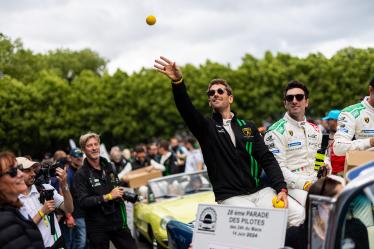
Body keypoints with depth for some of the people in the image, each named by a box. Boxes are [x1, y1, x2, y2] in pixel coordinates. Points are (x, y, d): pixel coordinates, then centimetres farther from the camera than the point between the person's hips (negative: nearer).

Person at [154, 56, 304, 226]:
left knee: (299, 214, -15)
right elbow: (186, 109, -15)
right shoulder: (206, 127, 6)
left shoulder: (248, 127, 16)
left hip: (260, 191, 4)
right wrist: (178, 82, -34)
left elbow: (267, 159, 9)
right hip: (230, 197, -4)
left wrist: (281, 188, -7)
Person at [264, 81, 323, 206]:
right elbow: (278, 168, -11)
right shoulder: (276, 131, -3)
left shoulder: (315, 130, 19)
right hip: (292, 186, -7)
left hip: (315, 183, 7)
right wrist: (305, 184, -18)